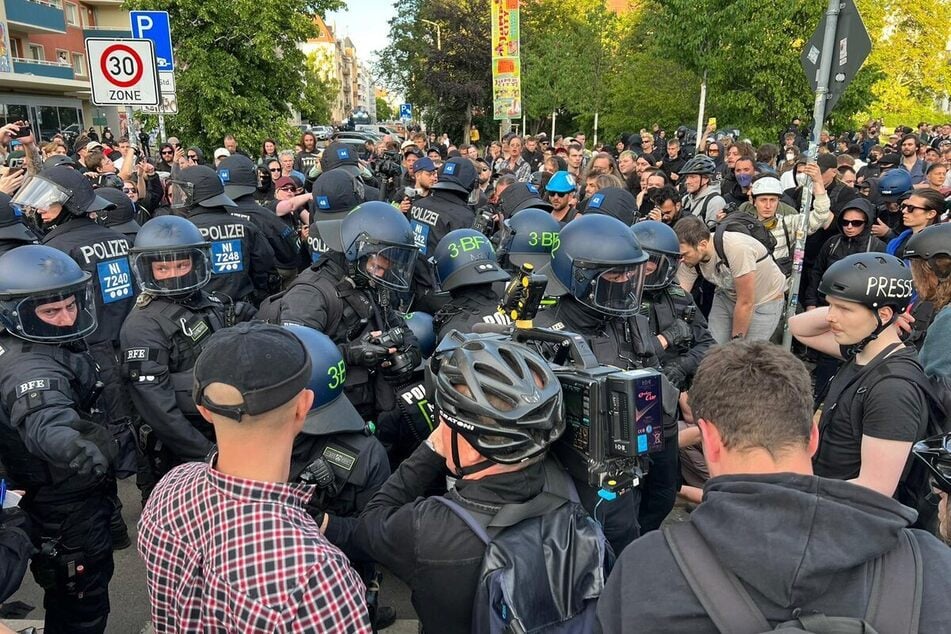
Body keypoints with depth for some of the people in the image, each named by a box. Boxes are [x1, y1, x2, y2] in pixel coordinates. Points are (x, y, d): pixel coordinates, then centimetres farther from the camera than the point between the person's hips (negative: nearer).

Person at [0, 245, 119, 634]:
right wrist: (70, 446, -72)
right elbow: (45, 421, -53)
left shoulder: (56, 347, 0)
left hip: (83, 495, 10)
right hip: (68, 510, -10)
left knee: (75, 597, 29)